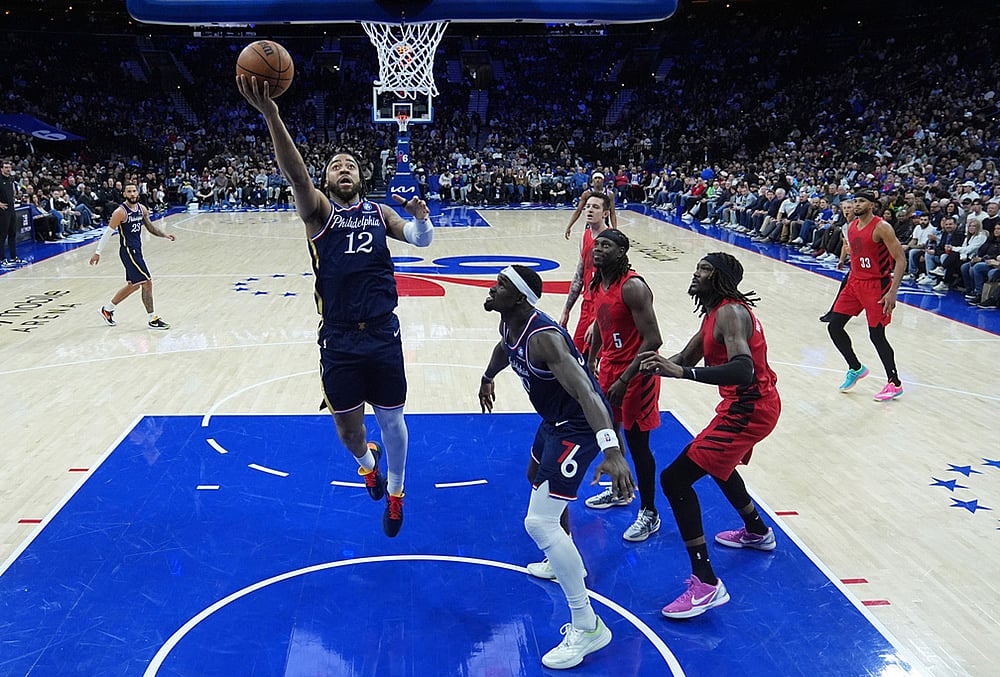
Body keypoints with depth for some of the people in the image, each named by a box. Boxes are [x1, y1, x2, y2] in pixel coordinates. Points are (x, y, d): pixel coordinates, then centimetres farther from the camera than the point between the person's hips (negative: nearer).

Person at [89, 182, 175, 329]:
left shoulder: (142, 209, 6)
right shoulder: (120, 212, -15)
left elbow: (150, 227, 20)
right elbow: (108, 232, -12)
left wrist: (165, 235, 6)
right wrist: (98, 253, -13)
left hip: (136, 250, 9)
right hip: (128, 251, -9)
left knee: (133, 285, 18)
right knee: (147, 282, -10)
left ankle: (107, 309, 34)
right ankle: (153, 320, -2)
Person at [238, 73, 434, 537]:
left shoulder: (379, 213, 10)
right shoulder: (318, 211, -1)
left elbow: (421, 240, 3)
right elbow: (296, 175, -20)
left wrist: (421, 217, -23)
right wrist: (271, 115, -38)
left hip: (383, 334, 1)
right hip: (338, 340, -1)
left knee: (391, 420, 12)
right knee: (347, 427, 12)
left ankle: (395, 493, 36)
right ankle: (366, 462, 47)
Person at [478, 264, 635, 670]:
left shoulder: (542, 338, -31)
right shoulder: (509, 325, -1)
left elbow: (586, 392, -42)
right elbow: (503, 350, 25)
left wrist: (611, 450, -54)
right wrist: (488, 379, 45)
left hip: (578, 426, -11)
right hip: (555, 418, 11)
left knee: (539, 522, -16)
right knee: (536, 477, 32)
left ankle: (587, 627, -6)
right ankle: (565, 564, 54)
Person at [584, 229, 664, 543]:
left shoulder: (633, 287, -24)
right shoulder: (597, 285, 3)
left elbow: (653, 340, -26)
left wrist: (624, 380, -26)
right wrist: (591, 363, 20)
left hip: (635, 375, -9)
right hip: (609, 369, 9)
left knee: (637, 443, 1)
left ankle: (649, 514, 17)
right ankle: (619, 491, 44)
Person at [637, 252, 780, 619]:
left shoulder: (730, 313, -20)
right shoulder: (716, 313, 12)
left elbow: (743, 369, -35)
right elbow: (686, 358, 15)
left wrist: (682, 372, -42)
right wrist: (661, 364, -8)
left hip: (748, 408, -11)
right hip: (750, 404, 11)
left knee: (675, 479, -16)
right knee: (716, 461, 36)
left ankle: (706, 583, -14)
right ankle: (757, 532, 56)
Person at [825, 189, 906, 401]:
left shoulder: (881, 227, -16)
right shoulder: (852, 226, 7)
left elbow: (900, 260, -18)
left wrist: (892, 292, -24)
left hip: (876, 285, -8)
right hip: (855, 282, 8)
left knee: (876, 335, -5)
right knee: (834, 326, 4)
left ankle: (894, 383, 11)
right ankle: (856, 368, 24)